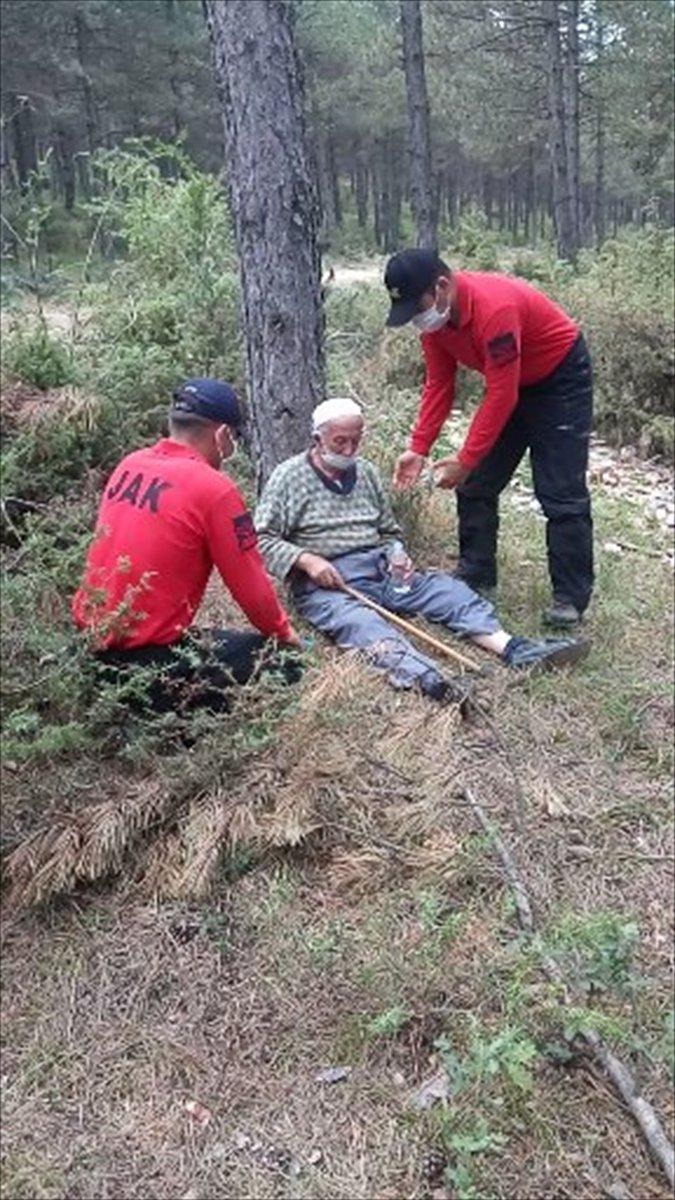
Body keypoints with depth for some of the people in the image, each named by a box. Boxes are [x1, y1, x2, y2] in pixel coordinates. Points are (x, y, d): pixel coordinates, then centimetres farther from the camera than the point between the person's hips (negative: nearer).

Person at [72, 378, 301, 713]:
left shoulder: (128, 465, 7)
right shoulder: (213, 488, -14)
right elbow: (249, 583, -7)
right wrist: (283, 632, 11)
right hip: (148, 659, -8)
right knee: (284, 662, -3)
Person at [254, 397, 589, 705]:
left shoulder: (366, 472, 20)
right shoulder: (287, 477, 5)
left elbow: (389, 531, 25)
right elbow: (262, 540, -1)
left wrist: (396, 556, 3)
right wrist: (306, 559, -16)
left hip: (377, 568, 6)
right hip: (324, 580, -6)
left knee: (446, 588, -17)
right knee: (356, 619, -38)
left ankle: (512, 648, -34)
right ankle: (415, 671, -67)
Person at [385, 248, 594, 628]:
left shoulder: (494, 308, -36)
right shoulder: (433, 315, -11)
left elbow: (501, 396, -33)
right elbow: (439, 384, -5)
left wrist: (465, 460, -30)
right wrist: (418, 449, -12)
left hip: (561, 378, -8)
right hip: (511, 382, 8)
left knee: (562, 495, -10)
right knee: (476, 486, 5)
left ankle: (571, 598, -3)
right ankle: (475, 576, 17)